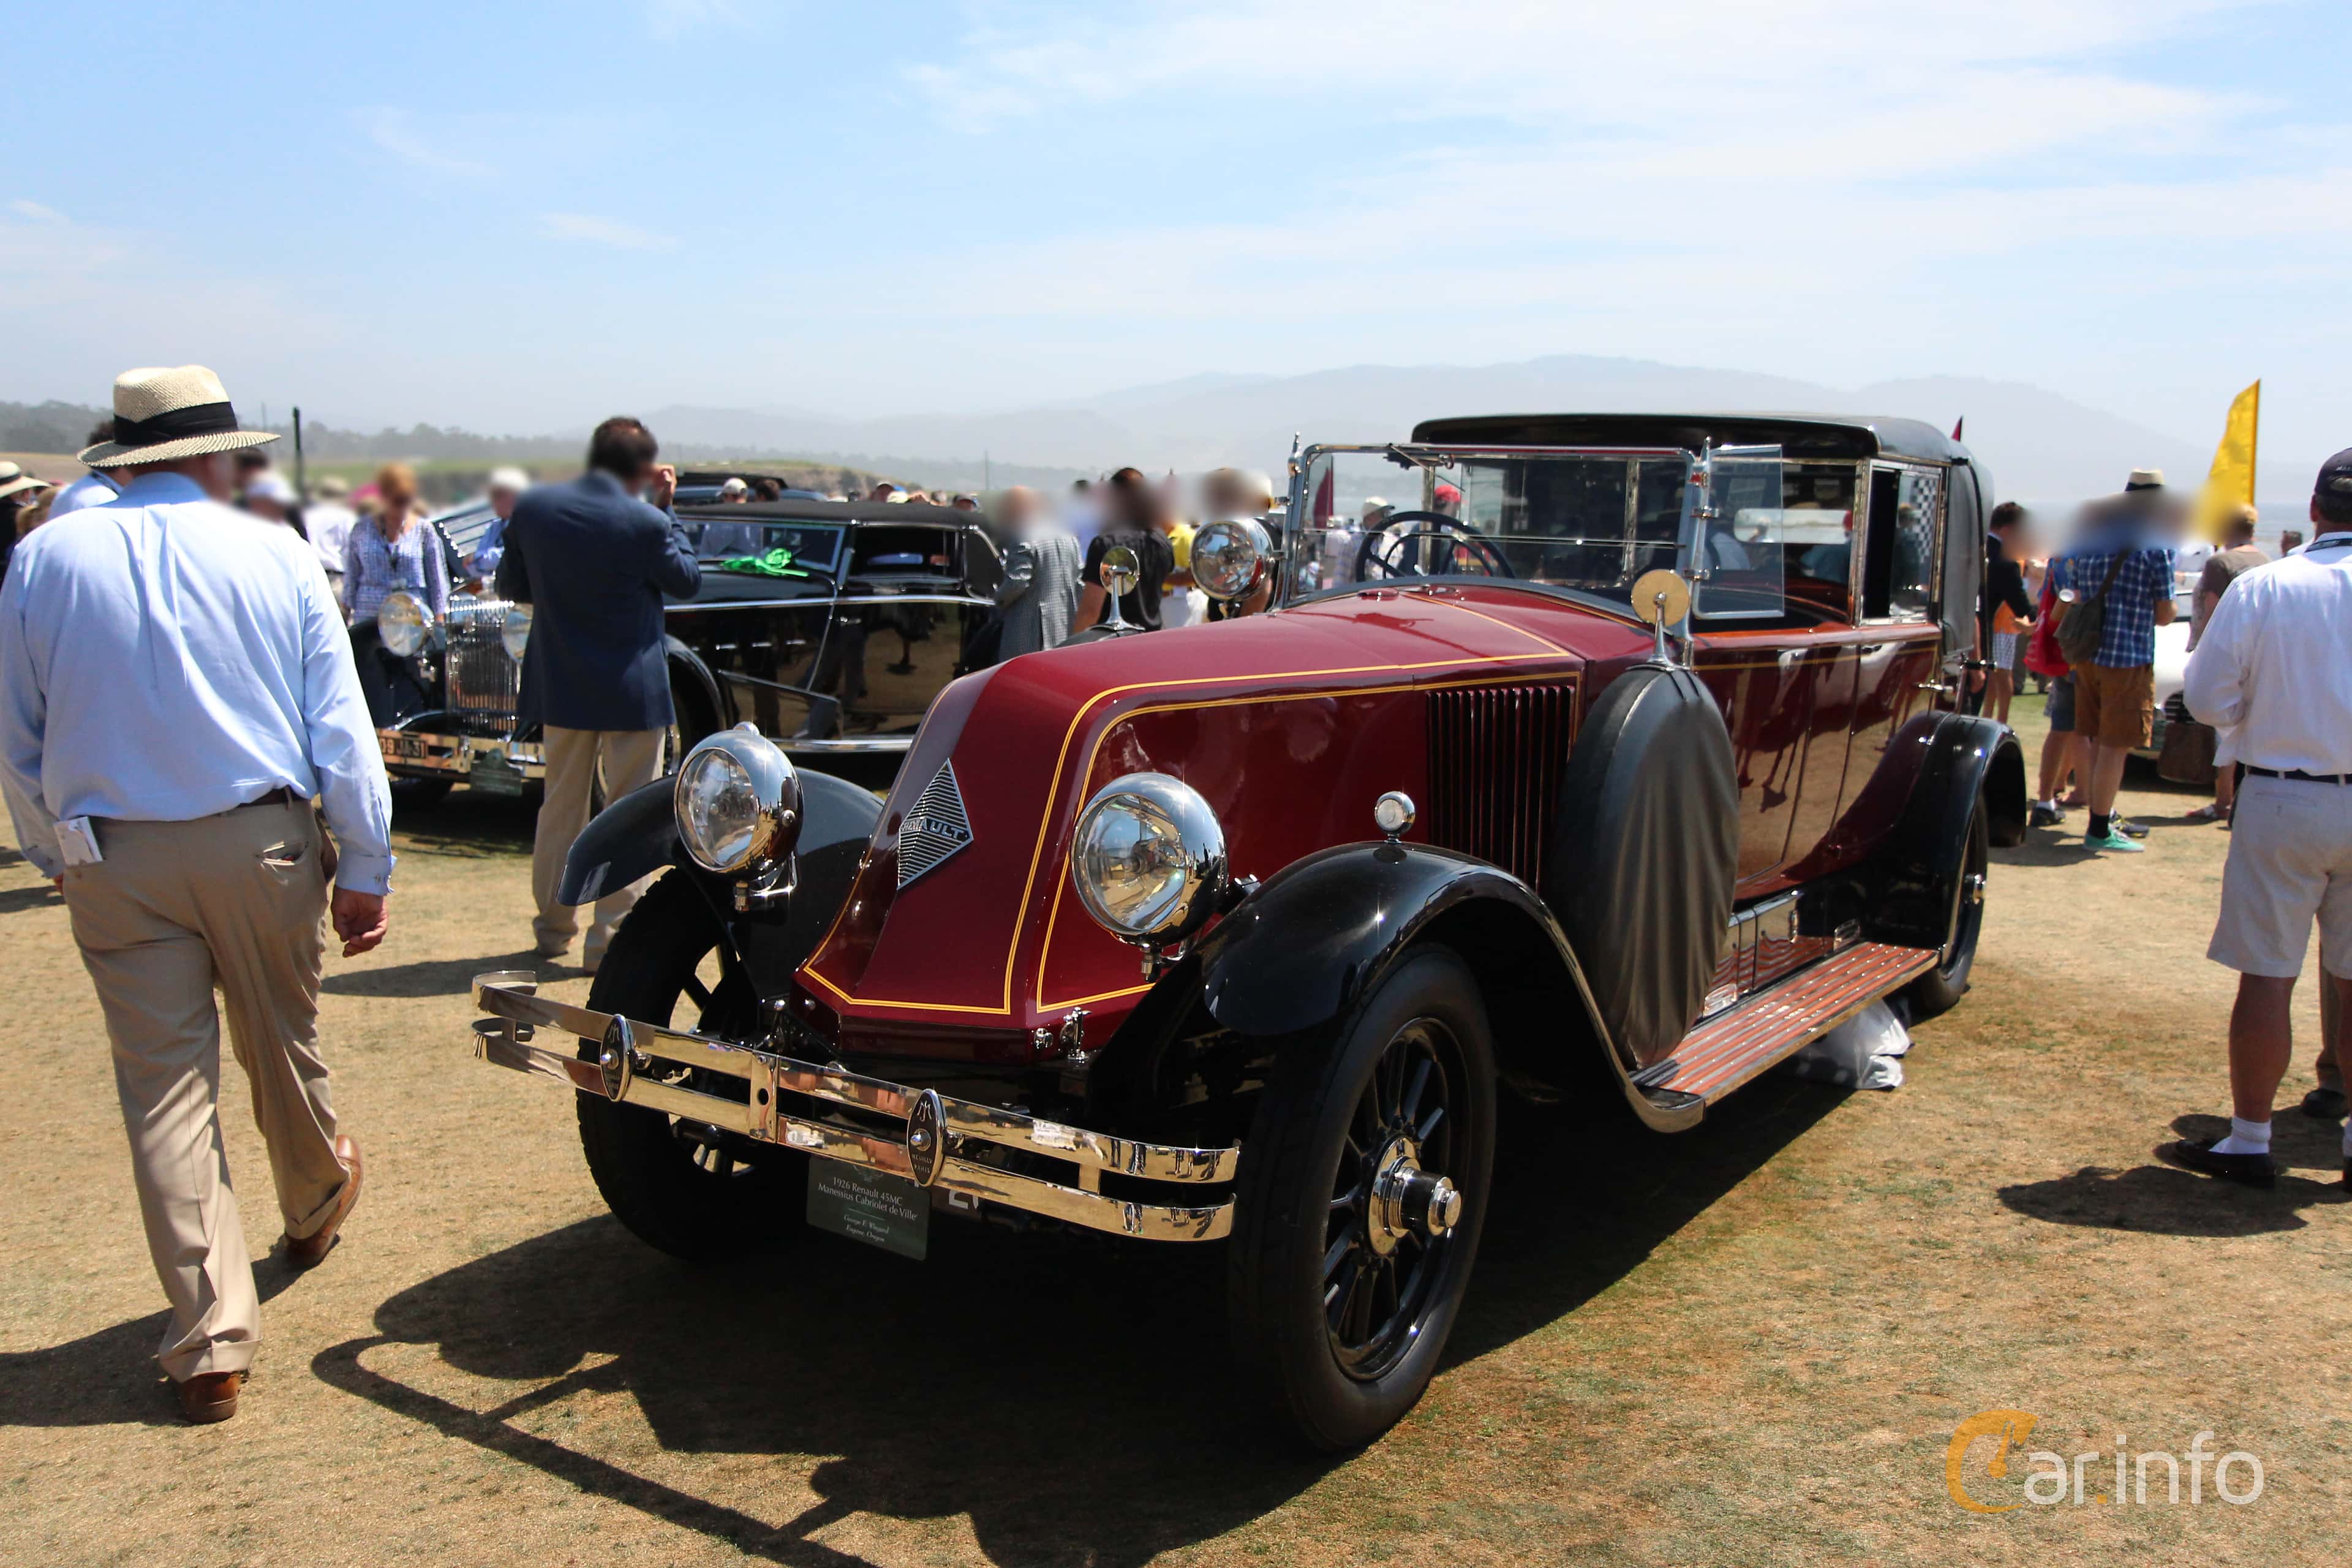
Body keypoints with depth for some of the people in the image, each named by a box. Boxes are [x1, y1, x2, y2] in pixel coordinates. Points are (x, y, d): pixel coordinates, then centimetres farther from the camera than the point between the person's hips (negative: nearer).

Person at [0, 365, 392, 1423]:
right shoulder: (276, 555, -4)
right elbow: (340, 728, -4)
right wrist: (364, 868, 1)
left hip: (113, 861, 1)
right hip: (261, 846, 0)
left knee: (164, 1089, 5)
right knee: (280, 1047, 19)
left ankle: (211, 1343, 7)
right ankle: (315, 1207, 46)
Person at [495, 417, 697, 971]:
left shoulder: (533, 507, -4)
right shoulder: (644, 522, -17)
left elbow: (511, 587, 7)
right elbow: (687, 580, 0)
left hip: (559, 686, 5)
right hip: (631, 690, -5)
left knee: (561, 807, 18)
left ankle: (553, 928, 29)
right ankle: (610, 939, 5)